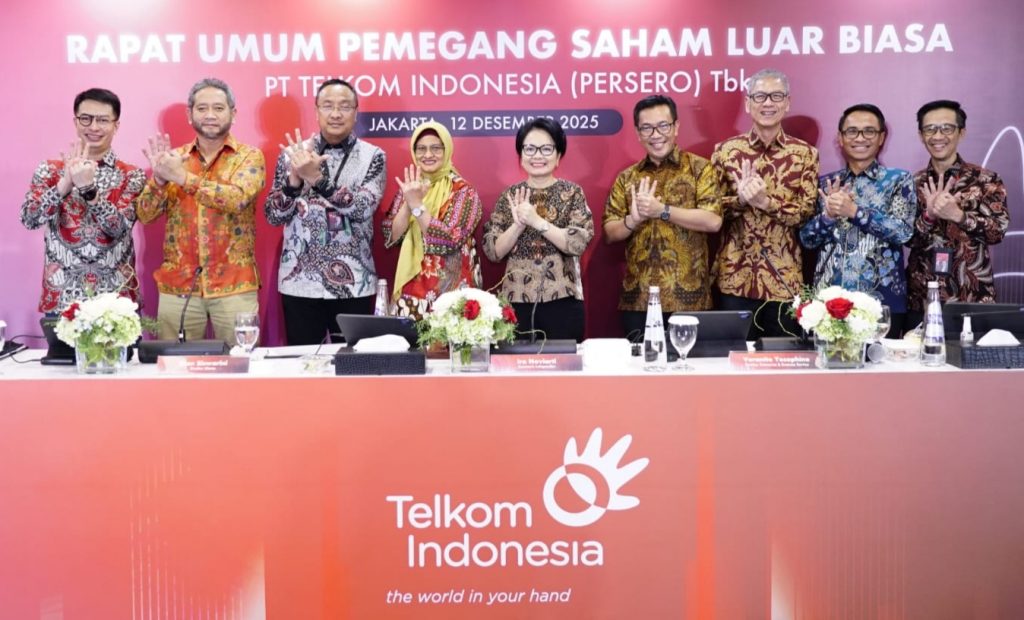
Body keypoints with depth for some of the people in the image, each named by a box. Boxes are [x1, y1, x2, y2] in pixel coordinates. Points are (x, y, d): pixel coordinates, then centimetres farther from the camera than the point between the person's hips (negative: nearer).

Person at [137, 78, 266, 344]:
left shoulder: (249, 156, 2)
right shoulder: (174, 158, 10)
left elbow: (238, 198, -18)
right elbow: (145, 215, 3)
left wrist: (182, 176, -19)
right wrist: (159, 177, -14)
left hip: (234, 286, -2)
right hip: (176, 286, 3)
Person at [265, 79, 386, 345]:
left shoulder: (372, 156, -1)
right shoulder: (293, 154, 3)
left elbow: (364, 207, -16)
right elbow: (273, 216, -1)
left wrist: (317, 178, -27)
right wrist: (294, 179, -18)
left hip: (353, 284, -1)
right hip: (300, 282, 1)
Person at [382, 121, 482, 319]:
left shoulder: (462, 190, -6)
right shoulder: (408, 187, 7)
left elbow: (450, 241, -18)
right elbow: (390, 237, -1)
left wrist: (417, 204, -21)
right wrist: (408, 202, -15)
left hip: (448, 290, -4)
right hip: (410, 288, 4)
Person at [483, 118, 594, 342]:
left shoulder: (572, 192, 1)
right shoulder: (510, 195, 6)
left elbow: (579, 243, -12)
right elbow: (492, 251, 0)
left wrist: (537, 221, -18)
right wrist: (518, 225, -15)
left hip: (562, 301, -2)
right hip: (516, 300, 2)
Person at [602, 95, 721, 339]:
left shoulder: (699, 168, 1)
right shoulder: (627, 178, 11)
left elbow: (713, 221, -11)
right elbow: (610, 234, 7)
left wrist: (661, 210, -15)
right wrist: (633, 219, -13)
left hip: (688, 298, -3)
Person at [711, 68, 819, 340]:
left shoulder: (805, 153, 3)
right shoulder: (726, 151, 4)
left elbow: (807, 212, -5)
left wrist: (765, 201, -20)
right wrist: (741, 198, -18)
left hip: (784, 280, 0)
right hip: (735, 278, 0)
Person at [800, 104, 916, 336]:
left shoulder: (898, 179, 4)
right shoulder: (826, 184, 10)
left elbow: (903, 231, -10)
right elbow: (806, 238, 5)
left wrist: (853, 211, -18)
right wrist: (828, 215, -14)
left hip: (882, 300, -2)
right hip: (829, 298, 2)